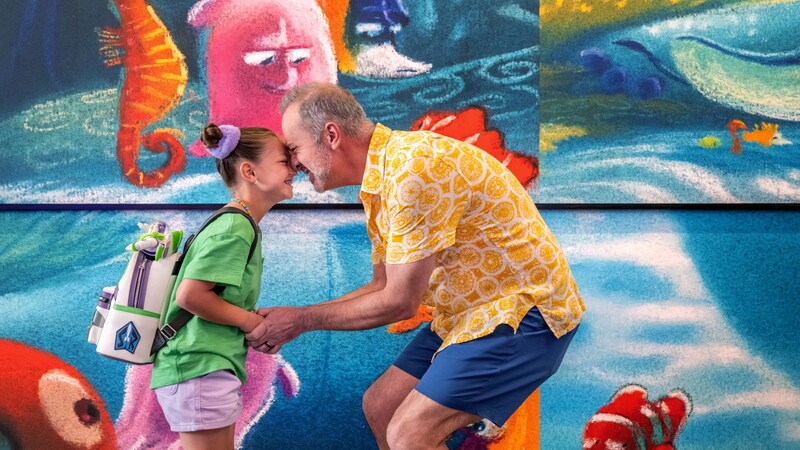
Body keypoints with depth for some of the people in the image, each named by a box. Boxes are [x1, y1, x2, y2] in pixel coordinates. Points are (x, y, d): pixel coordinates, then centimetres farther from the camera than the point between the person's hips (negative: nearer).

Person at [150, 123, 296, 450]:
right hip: (200, 368, -10)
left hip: (209, 367, 10)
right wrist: (249, 321, -12)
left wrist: (257, 321, 5)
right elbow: (189, 295, -23)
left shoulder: (234, 223, 14)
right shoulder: (235, 229, -16)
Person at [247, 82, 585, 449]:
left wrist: (303, 319, -8)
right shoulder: (379, 182, 7)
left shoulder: (413, 167, -24)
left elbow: (399, 302, -19)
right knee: (380, 407, 12)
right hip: (468, 312, 10)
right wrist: (290, 319, 8)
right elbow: (382, 287, 14)